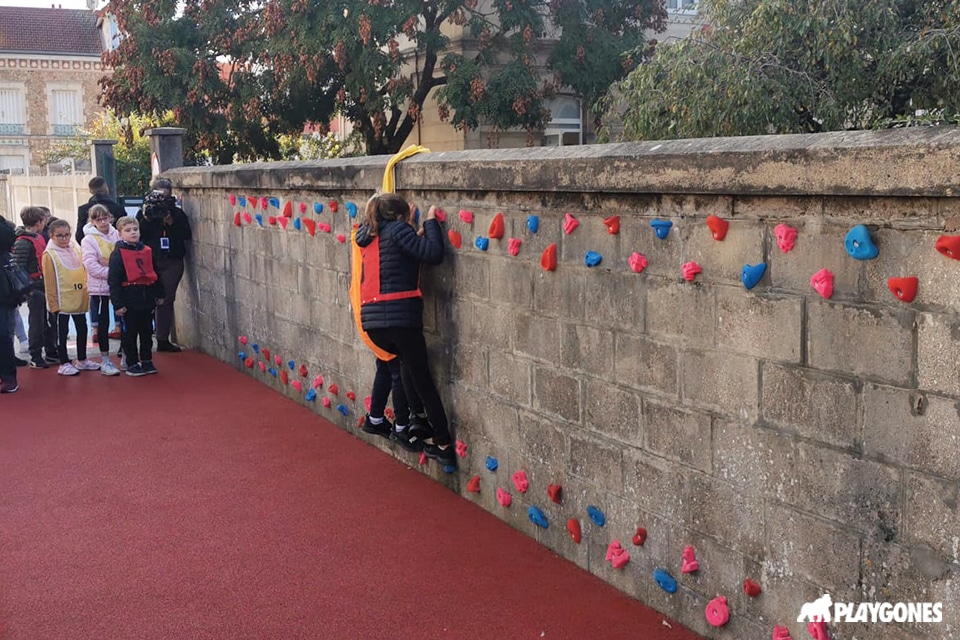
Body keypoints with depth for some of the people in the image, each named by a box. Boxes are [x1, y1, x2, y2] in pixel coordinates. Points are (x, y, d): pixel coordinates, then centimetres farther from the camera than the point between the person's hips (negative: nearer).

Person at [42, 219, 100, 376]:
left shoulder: (76, 249, 7)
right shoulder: (50, 254, -9)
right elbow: (49, 282, -11)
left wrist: (87, 293, 9)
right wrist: (53, 303, -13)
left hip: (80, 299, 6)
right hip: (62, 302, -6)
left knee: (82, 329, 14)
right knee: (63, 331, 5)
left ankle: (82, 360, 27)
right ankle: (64, 363, 14)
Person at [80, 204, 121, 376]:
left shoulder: (116, 235, 4)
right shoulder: (89, 240, -6)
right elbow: (91, 266, -14)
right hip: (99, 287, -3)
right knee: (103, 323, 2)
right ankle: (105, 360, 10)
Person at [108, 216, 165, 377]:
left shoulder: (147, 251, 8)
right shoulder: (118, 254, -8)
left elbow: (155, 274, 16)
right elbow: (113, 281, -12)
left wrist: (159, 294, 15)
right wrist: (118, 303, -15)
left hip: (147, 299, 5)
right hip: (129, 301, -5)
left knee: (147, 332, 13)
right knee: (129, 333, 5)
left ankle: (147, 361, 24)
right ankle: (132, 364, 14)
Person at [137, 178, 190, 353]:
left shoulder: (176, 213, 7)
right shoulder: (144, 212, 5)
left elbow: (187, 235, -2)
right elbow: (137, 235, -4)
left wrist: (172, 223, -13)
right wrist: (145, 219, -14)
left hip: (172, 261, 1)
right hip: (149, 261, -1)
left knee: (166, 300, 4)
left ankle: (163, 340, 12)